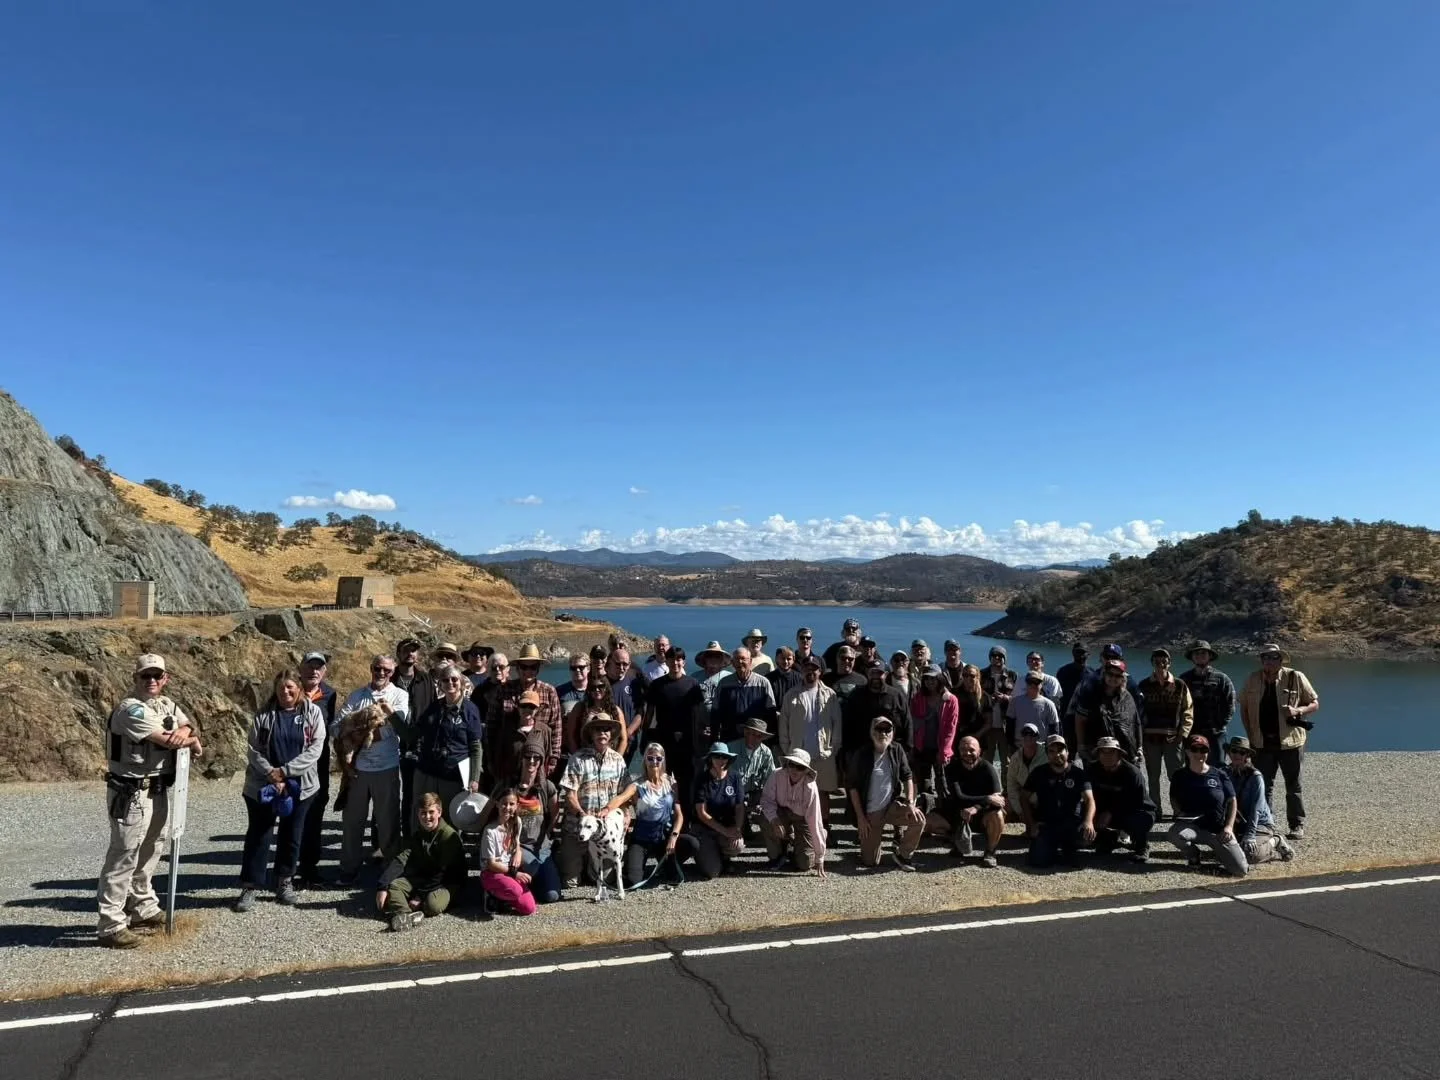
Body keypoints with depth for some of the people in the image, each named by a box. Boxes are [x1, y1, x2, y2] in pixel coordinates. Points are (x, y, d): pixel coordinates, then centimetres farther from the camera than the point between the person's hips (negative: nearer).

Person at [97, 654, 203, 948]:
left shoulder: (167, 705, 11)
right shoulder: (130, 709, -18)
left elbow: (186, 726, 6)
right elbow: (166, 739, -23)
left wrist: (184, 732, -18)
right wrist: (192, 742, -4)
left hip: (158, 791, 9)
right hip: (130, 794, -9)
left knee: (149, 853, 20)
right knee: (123, 856, -7)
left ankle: (144, 909, 34)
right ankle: (110, 925, -1)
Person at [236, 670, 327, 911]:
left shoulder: (313, 712, -3)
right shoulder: (264, 714, -1)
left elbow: (314, 749, -9)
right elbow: (253, 749, -4)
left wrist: (284, 771, -15)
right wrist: (271, 775, -16)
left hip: (299, 786, 0)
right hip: (262, 786, 0)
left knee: (291, 836, 10)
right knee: (257, 836, 4)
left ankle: (284, 883, 25)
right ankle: (249, 887, 13)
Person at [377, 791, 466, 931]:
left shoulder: (449, 836, -17)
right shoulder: (417, 835, 5)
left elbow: (442, 872, -19)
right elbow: (400, 860, -7)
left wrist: (420, 896, -21)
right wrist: (383, 887, -21)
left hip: (446, 883, -6)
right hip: (422, 879, 6)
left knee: (432, 903, -36)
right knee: (393, 886, -17)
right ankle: (407, 914, -42)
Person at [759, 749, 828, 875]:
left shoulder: (810, 788, -33)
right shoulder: (777, 776, -27)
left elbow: (815, 822, -30)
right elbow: (766, 799, -17)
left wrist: (819, 858, -26)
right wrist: (774, 819, -39)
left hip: (802, 818, -2)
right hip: (782, 814, 2)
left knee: (804, 864, -9)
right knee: (766, 819, -32)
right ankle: (776, 856, -3)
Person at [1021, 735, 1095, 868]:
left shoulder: (1078, 773, 1)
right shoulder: (1039, 774, 5)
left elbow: (1089, 800, -11)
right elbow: (1026, 800, 9)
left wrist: (1088, 821, -31)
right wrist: (1031, 824, -5)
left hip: (1071, 823, 0)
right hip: (1046, 824, 0)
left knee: (1087, 834, -33)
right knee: (1039, 861, -21)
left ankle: (1068, 849, 3)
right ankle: (1053, 847, 16)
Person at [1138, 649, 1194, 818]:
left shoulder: (1180, 685, 2)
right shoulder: (1144, 685, 3)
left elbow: (1188, 712, 3)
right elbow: (1138, 712, 3)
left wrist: (1182, 734, -6)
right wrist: (1140, 736, -3)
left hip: (1173, 738, -1)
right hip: (1151, 737, 1)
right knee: (1153, 777, 8)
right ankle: (1155, 810, 17)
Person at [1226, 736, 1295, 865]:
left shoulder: (1255, 777, -16)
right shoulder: (1227, 773, 1)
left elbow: (1256, 809, -19)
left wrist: (1249, 835, -24)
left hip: (1260, 824, -7)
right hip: (1238, 825, 7)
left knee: (1249, 854, -30)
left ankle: (1274, 841, 4)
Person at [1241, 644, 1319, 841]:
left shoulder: (1295, 677, -5)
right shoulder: (1253, 680, 2)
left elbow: (1315, 703, 1)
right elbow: (1244, 707, 11)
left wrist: (1298, 710, -19)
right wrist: (1251, 735, 5)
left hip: (1290, 741, -2)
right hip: (1262, 743, 2)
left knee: (1293, 786, 7)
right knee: (1264, 785, 8)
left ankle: (1297, 826, 17)